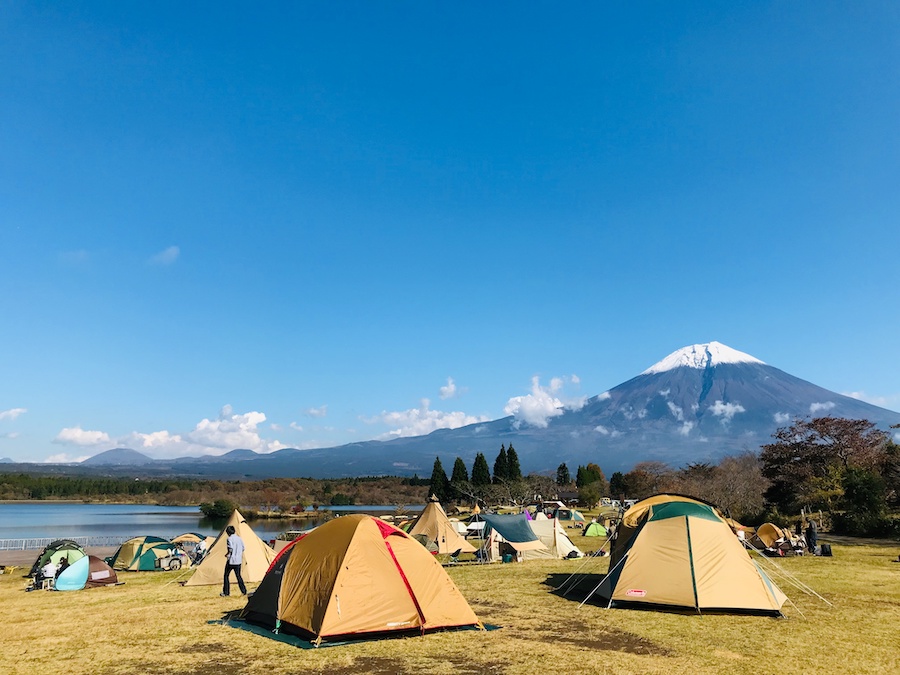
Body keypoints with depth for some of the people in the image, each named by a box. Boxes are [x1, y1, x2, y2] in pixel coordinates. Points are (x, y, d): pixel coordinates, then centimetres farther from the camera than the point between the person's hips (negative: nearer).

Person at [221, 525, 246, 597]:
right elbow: (243, 549, 11)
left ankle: (226, 593, 13)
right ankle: (244, 591, 10)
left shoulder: (230, 539, -11)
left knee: (226, 576, 10)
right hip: (238, 560, 6)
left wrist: (227, 554, -3)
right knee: (238, 576, 14)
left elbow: (230, 549, -21)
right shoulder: (239, 538, 8)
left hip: (231, 561, -6)